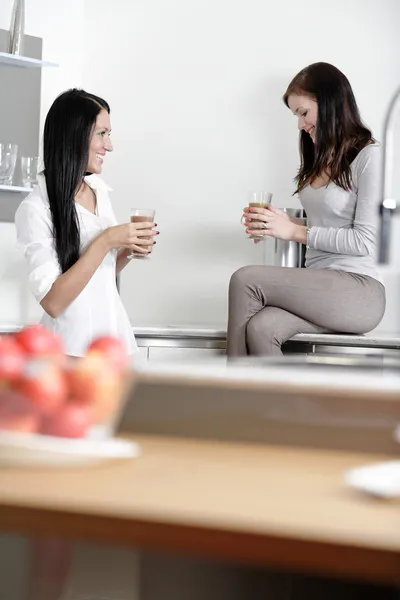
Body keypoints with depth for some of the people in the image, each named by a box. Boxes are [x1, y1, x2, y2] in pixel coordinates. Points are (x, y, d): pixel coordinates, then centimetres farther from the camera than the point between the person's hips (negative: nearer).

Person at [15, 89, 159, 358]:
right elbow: (52, 302, -19)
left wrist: (129, 250, -4)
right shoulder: (36, 209, -15)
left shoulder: (100, 191, 5)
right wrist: (105, 241, -23)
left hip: (116, 335, 7)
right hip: (73, 350, -6)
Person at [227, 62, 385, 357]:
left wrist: (294, 231, -12)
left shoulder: (370, 157, -6)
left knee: (246, 279, -22)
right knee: (261, 328, -24)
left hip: (359, 291, -6)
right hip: (320, 285, 7)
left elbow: (365, 241, -13)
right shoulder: (321, 158, 20)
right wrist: (282, 222, 3)